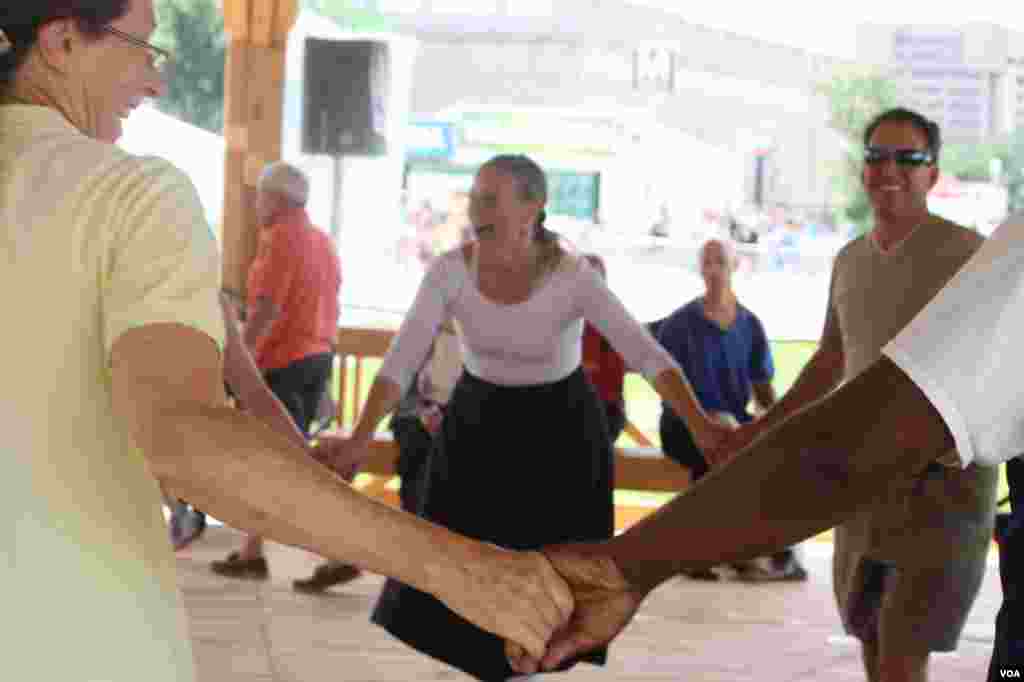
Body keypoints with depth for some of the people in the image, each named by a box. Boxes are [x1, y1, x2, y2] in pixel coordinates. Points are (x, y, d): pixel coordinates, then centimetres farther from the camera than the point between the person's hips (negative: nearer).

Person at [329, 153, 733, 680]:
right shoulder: (449, 271, -17)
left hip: (560, 428, -3)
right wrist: (360, 440, -35)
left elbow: (647, 355, -30)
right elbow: (400, 361, -20)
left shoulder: (572, 277, -24)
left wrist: (702, 429, -45)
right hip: (478, 422, 3)